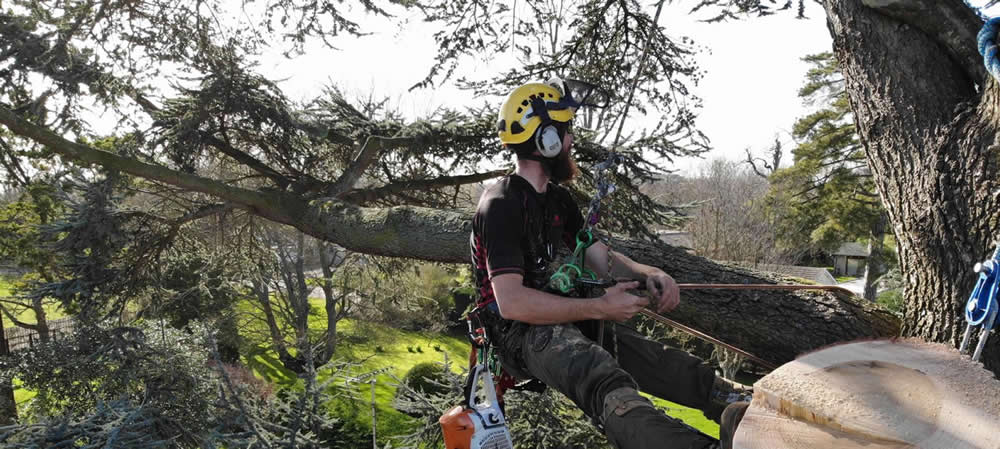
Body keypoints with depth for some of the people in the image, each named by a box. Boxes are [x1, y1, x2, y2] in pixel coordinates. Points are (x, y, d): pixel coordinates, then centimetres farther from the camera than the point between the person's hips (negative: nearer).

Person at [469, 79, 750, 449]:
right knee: (607, 381, -36)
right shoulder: (501, 204, -15)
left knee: (659, 359, -4)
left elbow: (602, 258, 13)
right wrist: (600, 308, -22)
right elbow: (512, 303, -24)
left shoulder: (557, 199, 15)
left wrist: (650, 274, -8)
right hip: (518, 333, -10)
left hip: (560, 316, 10)